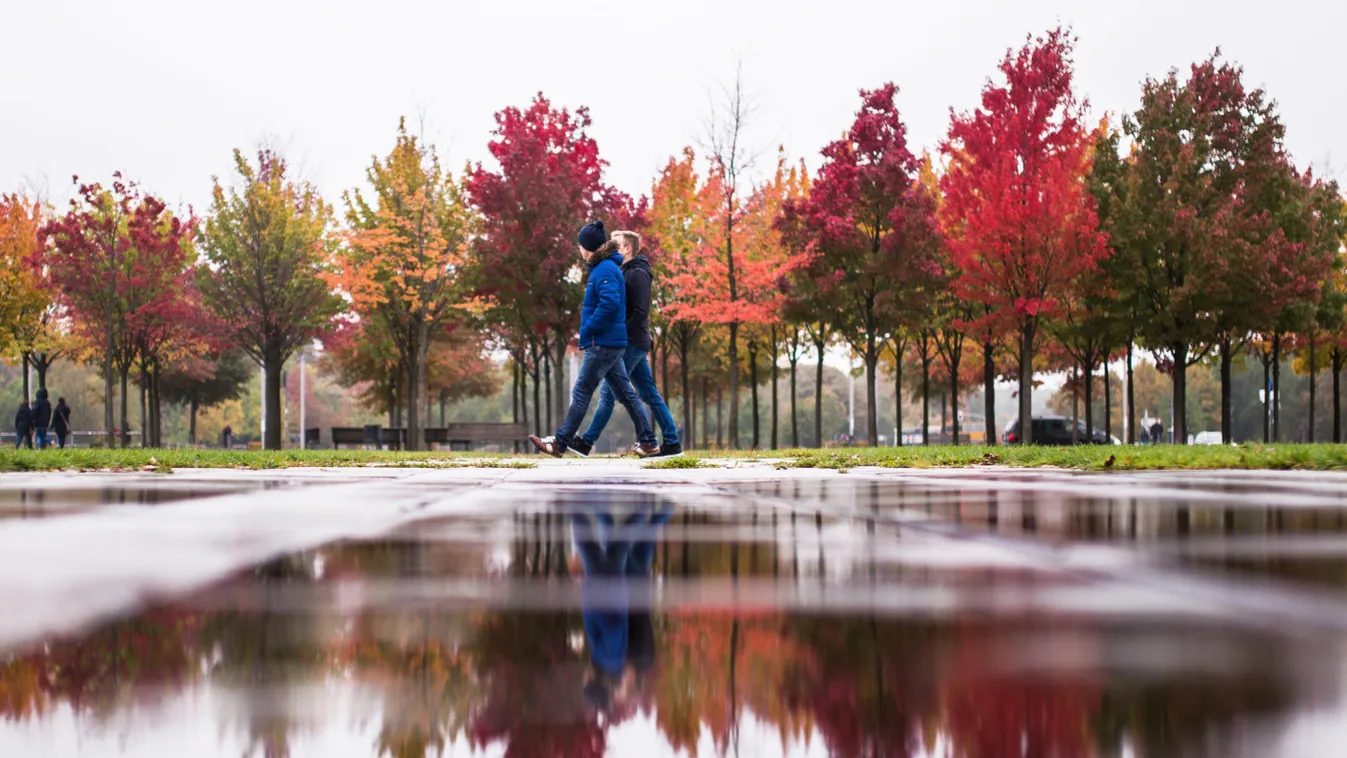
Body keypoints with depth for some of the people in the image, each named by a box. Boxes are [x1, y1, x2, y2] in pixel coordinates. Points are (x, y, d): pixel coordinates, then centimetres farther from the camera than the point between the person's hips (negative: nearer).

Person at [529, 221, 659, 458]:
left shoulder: (605, 270, -15)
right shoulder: (606, 267, 15)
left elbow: (610, 304, -27)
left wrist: (588, 330, -18)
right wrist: (588, 331, 15)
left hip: (603, 343, -10)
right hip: (611, 342, 10)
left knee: (581, 393, -3)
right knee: (625, 393, 10)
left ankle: (560, 443, 2)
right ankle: (647, 442, 11)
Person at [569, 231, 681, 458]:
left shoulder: (637, 274, -11)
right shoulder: (625, 273, 19)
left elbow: (640, 312, -19)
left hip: (631, 343, -10)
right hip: (635, 344, 10)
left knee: (608, 393, -6)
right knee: (650, 394, 8)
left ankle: (586, 443, -3)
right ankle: (672, 442, 8)